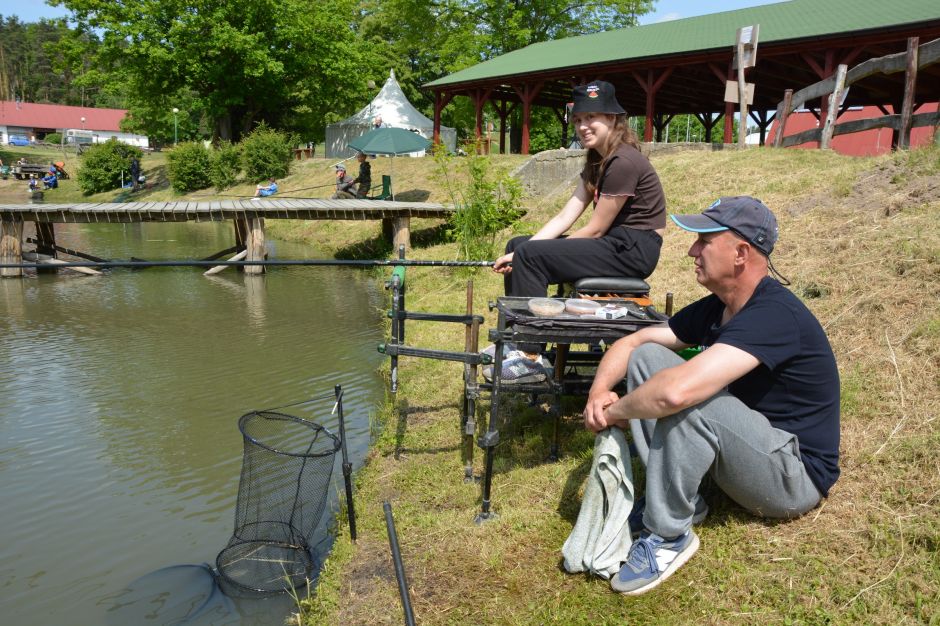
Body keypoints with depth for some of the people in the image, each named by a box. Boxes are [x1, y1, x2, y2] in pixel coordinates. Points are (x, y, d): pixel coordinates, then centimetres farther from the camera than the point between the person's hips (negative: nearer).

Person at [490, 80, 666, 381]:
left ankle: (530, 358, -16)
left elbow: (594, 230, -17)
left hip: (633, 249, -10)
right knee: (517, 245, 6)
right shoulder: (597, 161, 12)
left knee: (530, 254, -21)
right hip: (615, 241, 10)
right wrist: (519, 253, -8)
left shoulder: (623, 162, -18)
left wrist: (526, 254, -11)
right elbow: (565, 217, 5)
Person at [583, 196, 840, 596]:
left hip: (796, 475, -8)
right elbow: (631, 342, 3)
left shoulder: (774, 314, -28)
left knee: (689, 402, -35)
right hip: (744, 439, 8)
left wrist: (614, 411, -23)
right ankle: (674, 497, -3)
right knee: (648, 357, -5)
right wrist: (599, 391, -17)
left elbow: (677, 391, -41)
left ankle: (669, 535, -14)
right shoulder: (714, 307, 0)